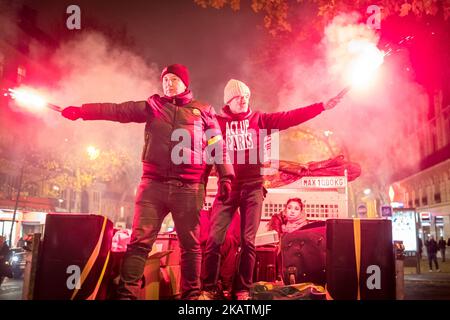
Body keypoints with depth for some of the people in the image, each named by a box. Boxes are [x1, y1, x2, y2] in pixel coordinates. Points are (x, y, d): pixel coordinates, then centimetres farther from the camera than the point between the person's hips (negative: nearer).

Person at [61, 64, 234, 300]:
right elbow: (117, 110, 8)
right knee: (139, 241, -5)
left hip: (189, 187, 0)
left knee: (190, 244, 6)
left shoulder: (203, 111, 13)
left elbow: (218, 146, 10)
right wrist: (81, 111, -2)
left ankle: (191, 294, 19)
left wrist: (225, 176, 0)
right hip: (154, 183, 1)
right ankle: (126, 293, 0)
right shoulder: (152, 107, 16)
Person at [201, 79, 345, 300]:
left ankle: (242, 290, 13)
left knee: (248, 241, 2)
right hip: (227, 186, -1)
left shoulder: (258, 119, 10)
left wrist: (322, 107, -3)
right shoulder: (217, 122, 6)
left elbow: (289, 118, 4)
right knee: (215, 238, -6)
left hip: (253, 186, 1)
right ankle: (208, 289, 7)